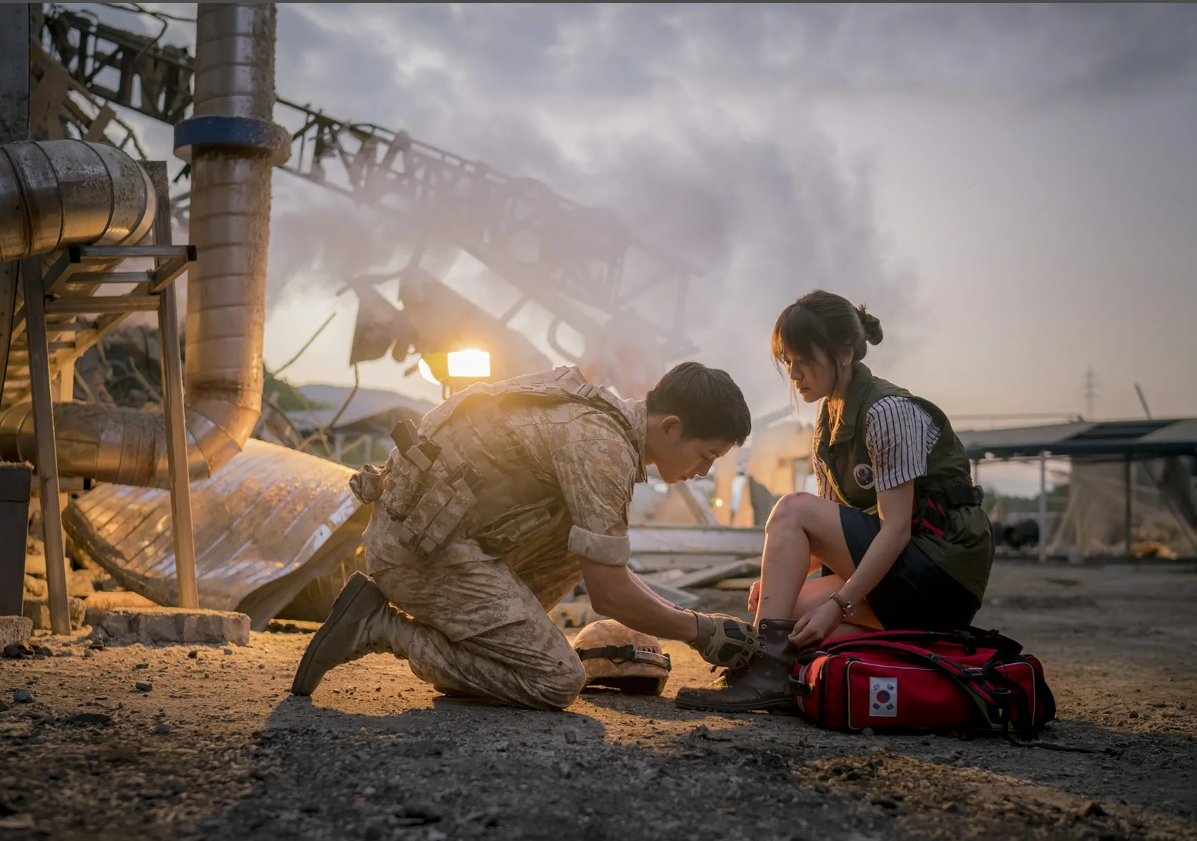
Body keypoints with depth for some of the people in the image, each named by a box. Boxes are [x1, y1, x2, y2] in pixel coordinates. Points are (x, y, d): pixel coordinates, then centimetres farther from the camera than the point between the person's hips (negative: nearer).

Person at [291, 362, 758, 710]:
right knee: (558, 682, -9)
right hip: (419, 550, -10)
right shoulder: (603, 446, -19)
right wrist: (699, 631, -4)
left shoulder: (608, 417, 12)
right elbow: (608, 593, -17)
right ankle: (381, 627, -7)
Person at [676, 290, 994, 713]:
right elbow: (829, 533, 9)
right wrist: (781, 577, -7)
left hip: (941, 569, -8)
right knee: (790, 611, -11)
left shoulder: (887, 411, -16)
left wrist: (839, 603, -23)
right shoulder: (829, 422, 11)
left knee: (792, 509, -18)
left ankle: (767, 669, -23)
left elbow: (897, 527, -20)